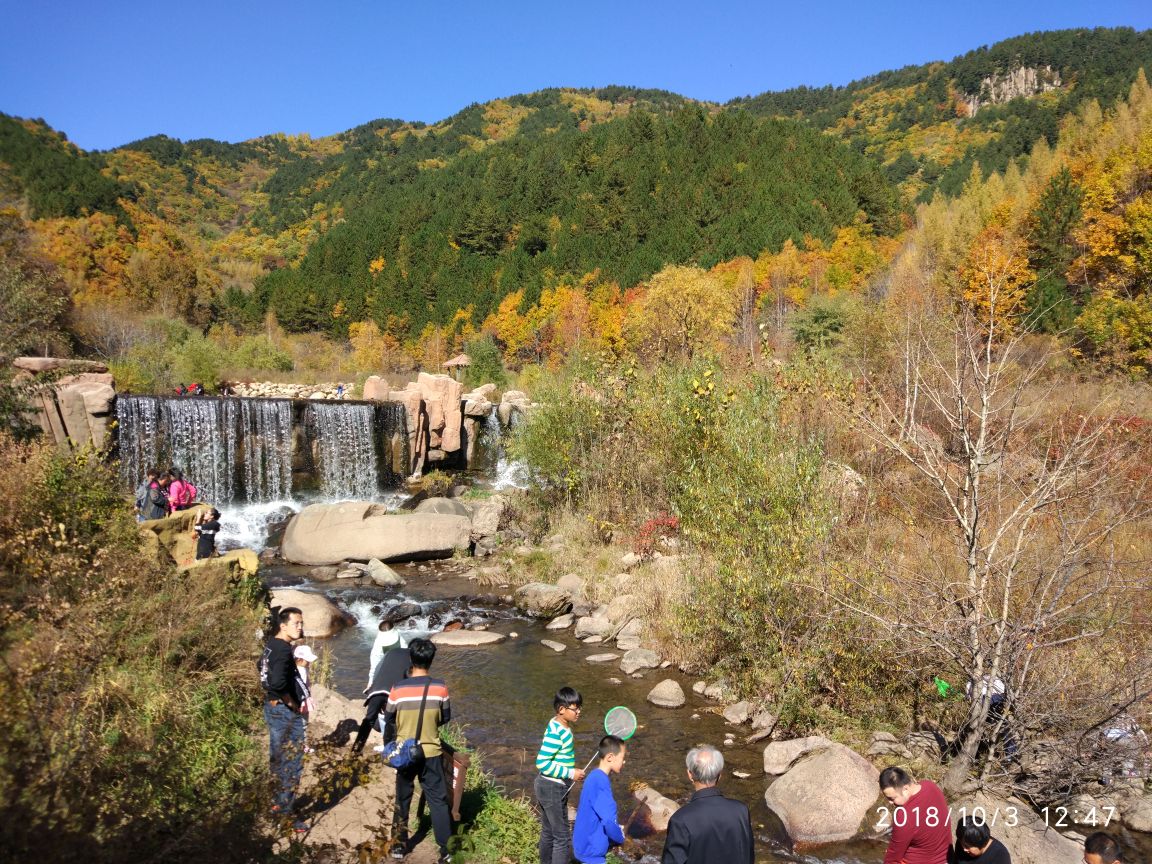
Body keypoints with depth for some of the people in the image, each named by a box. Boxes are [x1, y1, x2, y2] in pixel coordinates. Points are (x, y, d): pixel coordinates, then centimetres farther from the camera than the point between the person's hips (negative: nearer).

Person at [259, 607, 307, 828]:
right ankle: (284, 813, 2)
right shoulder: (283, 650, -23)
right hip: (285, 711, -10)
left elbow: (262, 665, 26)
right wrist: (293, 703, -21)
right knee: (291, 762, -2)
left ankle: (278, 802, 35)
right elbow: (278, 683, -36)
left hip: (272, 707, 10)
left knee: (277, 758, 22)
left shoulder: (271, 644, 7)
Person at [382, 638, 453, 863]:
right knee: (438, 800, 7)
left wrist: (390, 745, 20)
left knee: (402, 798, 19)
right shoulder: (440, 687, -13)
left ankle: (400, 844, 30)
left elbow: (388, 720, 0)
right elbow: (446, 718, 2)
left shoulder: (398, 689, -13)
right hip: (431, 752, 0)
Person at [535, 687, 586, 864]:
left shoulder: (560, 726, 3)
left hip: (549, 787, 9)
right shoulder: (556, 733, -26)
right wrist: (570, 773, -23)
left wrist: (572, 772, 10)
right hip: (553, 790, -9)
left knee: (548, 833, 21)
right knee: (562, 838, 0)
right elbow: (542, 763, -28)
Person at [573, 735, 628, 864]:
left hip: (587, 843, 9)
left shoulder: (594, 776, 4)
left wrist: (617, 829, 11)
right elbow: (609, 821, -30)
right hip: (591, 849, -9)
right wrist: (620, 837, -11)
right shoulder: (601, 781, -25)